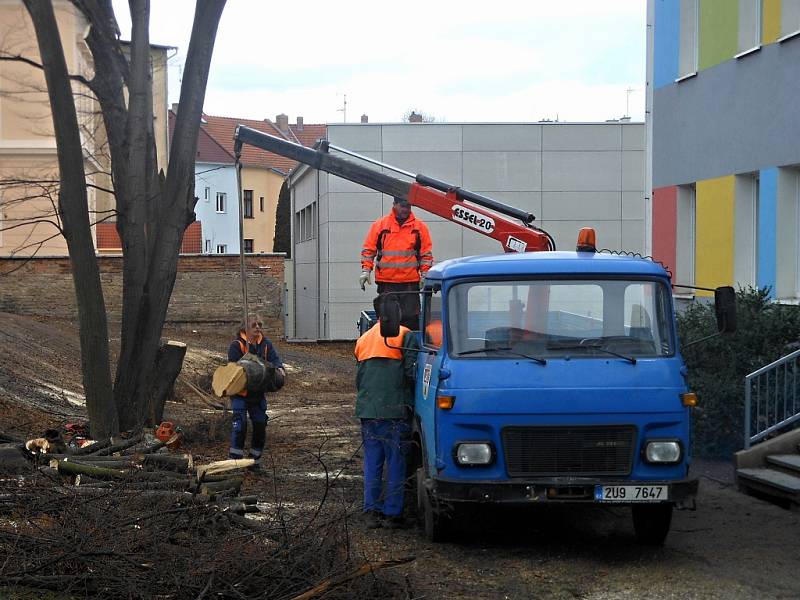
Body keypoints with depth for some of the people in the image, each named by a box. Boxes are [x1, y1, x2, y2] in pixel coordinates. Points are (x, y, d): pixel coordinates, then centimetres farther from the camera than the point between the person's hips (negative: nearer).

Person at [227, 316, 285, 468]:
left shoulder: (266, 344, 4)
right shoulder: (237, 345, -11)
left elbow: (275, 359, -5)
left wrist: (279, 368, -28)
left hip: (258, 393, 5)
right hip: (240, 393, -5)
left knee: (260, 426, 8)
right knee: (240, 426, -12)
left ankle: (255, 461, 22)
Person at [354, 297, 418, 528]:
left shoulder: (363, 339, 17)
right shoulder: (405, 336, -4)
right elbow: (412, 373, -8)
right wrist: (410, 400, 7)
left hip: (367, 411, 6)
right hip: (395, 411, -5)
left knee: (372, 464, 10)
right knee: (396, 464, 1)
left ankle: (372, 511, 8)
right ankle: (392, 513, 2)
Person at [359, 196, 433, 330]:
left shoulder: (420, 227, 7)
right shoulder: (380, 225, 6)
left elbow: (426, 253, 8)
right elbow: (368, 250, 8)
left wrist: (425, 275, -2)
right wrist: (366, 270, -4)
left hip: (411, 283, 0)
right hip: (386, 283, 0)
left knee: (411, 319, -2)